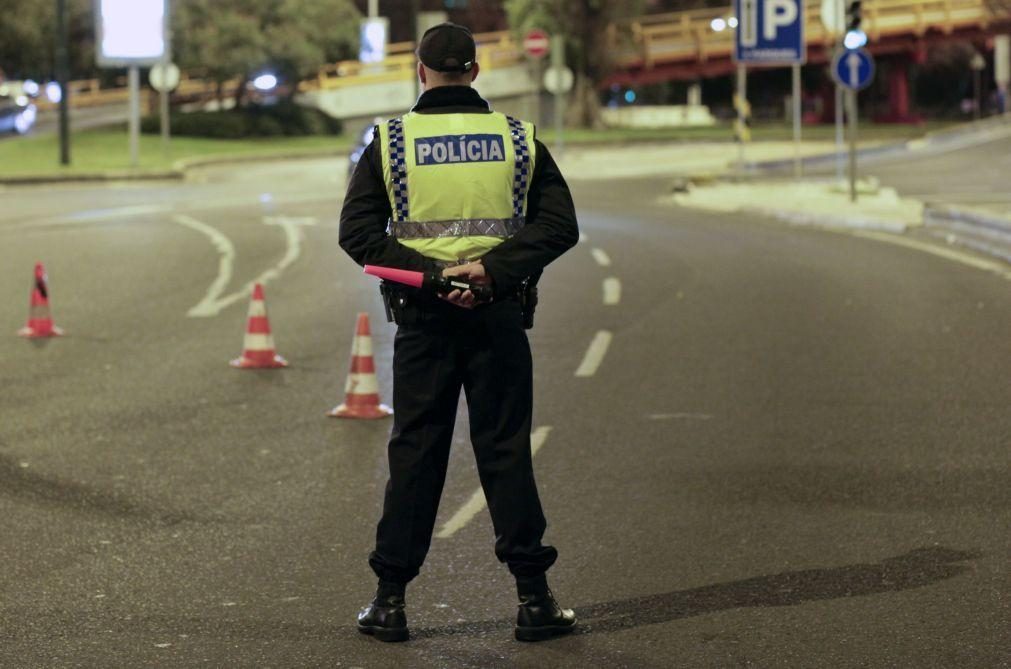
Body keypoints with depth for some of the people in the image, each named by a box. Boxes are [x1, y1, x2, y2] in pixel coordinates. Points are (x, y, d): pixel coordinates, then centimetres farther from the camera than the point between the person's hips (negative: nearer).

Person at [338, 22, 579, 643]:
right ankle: (534, 597, 6)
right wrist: (493, 267, -14)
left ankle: (391, 601, 8)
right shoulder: (517, 138, 4)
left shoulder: (391, 141, 1)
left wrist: (427, 272, -13)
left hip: (422, 315, 0)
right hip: (500, 315, 0)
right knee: (507, 451, 5)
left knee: (414, 452, 6)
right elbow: (560, 224, -4)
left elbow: (357, 230, -6)